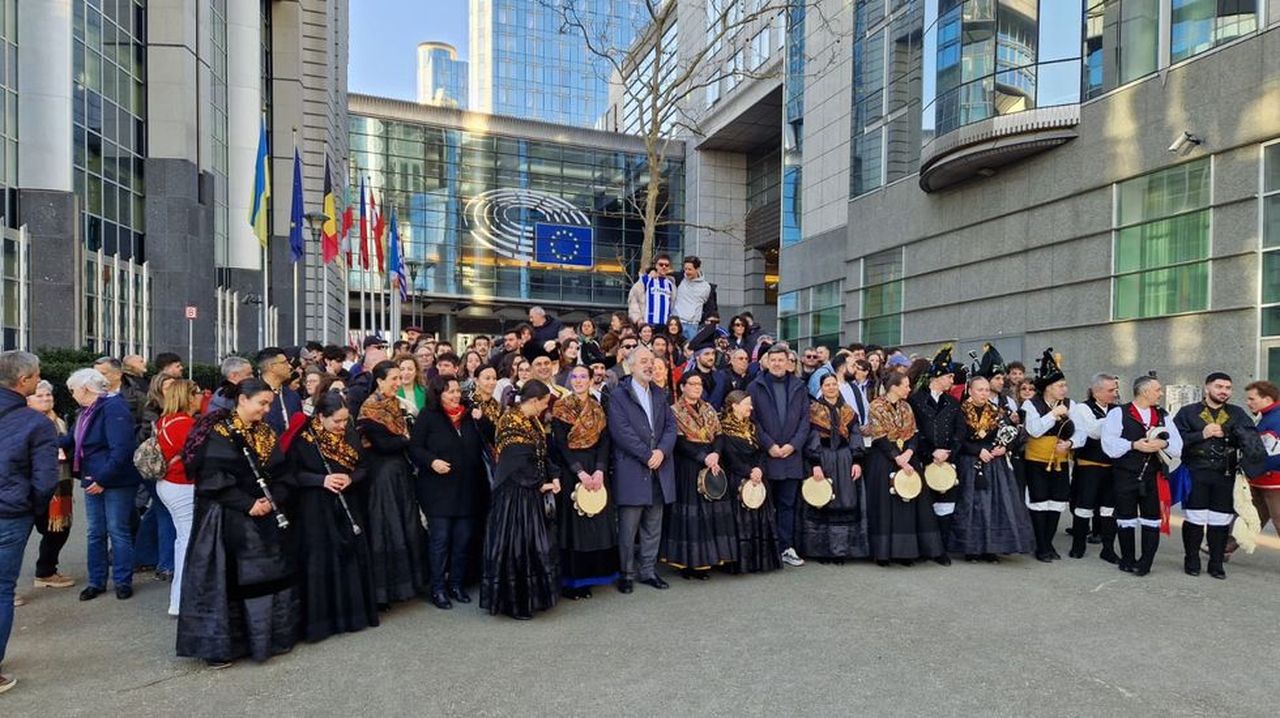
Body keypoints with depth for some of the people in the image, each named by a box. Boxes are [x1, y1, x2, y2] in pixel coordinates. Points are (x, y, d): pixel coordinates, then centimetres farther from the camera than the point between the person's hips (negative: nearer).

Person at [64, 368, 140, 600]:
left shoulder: (113, 407, -19)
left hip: (116, 481, -9)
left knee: (117, 531, 1)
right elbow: (74, 440, 21)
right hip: (94, 480, 9)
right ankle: (96, 581, 24)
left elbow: (121, 449, -26)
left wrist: (103, 479, -25)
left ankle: (123, 581, 13)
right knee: (95, 533, 14)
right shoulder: (87, 411, 11)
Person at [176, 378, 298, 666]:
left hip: (268, 520, 7)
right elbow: (213, 479, -18)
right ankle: (218, 645, 14)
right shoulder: (220, 434, -11)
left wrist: (273, 499, -10)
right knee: (227, 580, 0)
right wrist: (248, 504, -20)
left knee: (272, 576, 12)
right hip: (228, 521, -7)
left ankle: (272, 637, 26)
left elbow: (282, 473, 8)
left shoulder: (266, 434, 9)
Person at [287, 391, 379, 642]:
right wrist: (322, 480, -21)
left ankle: (353, 613, 21)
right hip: (316, 511, -4)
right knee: (320, 564, 0)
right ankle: (320, 619, 12)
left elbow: (364, 468, 7)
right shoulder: (303, 438, -10)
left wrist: (350, 478, -14)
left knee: (351, 559, 8)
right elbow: (293, 473, -8)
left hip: (348, 508, 4)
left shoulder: (351, 435, 2)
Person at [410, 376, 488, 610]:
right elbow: (415, 447, -3)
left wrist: (481, 421, -7)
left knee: (463, 539, 8)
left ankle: (456, 585, 22)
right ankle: (437, 589, 11)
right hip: (439, 488, -4)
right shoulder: (428, 416, -1)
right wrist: (432, 461, -19)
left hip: (467, 489, 4)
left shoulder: (469, 415, 10)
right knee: (440, 538, 0)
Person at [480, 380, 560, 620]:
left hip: (532, 493, 9)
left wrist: (554, 476, -3)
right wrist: (541, 484, -9)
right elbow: (521, 461, -19)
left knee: (534, 544, 13)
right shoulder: (511, 421, -16)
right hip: (514, 494, -9)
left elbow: (542, 453, 12)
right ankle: (514, 603, 11)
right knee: (514, 546, -1)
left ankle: (531, 596, 25)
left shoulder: (533, 421, 11)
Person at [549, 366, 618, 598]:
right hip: (569, 472, -4)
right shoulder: (561, 408, -2)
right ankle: (569, 582, 8)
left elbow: (604, 441, 3)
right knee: (572, 524, -2)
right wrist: (580, 472, -17)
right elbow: (560, 444, -9)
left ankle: (587, 578, 14)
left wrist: (600, 470, -12)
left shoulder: (598, 409, 10)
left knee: (596, 523, 3)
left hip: (596, 471, 4)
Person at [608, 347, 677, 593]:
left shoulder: (660, 395, 16)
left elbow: (671, 426, 8)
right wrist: (647, 456, -15)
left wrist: (662, 451, -9)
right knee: (628, 527, 2)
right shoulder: (618, 396, -3)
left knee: (653, 527, 13)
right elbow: (621, 431, -13)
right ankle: (627, 574, 15)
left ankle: (649, 571, 24)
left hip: (659, 470, 6)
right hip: (631, 471, -5)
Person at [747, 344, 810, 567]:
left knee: (787, 503, 9)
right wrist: (769, 445, -11)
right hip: (765, 455, -2)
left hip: (792, 454, 2)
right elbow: (752, 419, -4)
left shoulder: (799, 387, 9)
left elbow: (805, 419, 6)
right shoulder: (756, 387, 1)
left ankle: (787, 548, 16)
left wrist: (794, 445, -6)